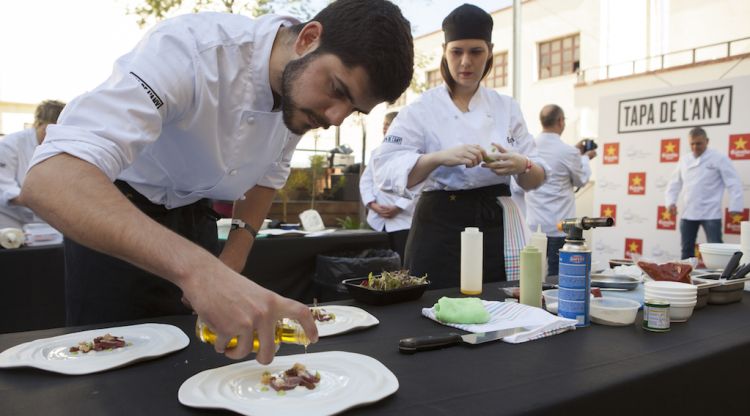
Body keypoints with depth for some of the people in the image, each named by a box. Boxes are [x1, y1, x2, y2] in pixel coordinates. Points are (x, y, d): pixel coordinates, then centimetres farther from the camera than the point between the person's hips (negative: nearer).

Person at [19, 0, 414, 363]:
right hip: (113, 208, -5)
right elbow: (49, 179, -47)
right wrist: (194, 267, -60)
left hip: (193, 213, 5)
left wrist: (233, 259, -5)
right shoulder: (189, 49, -35)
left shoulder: (303, 96, -13)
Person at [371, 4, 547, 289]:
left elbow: (536, 178, 6)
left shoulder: (507, 107, 8)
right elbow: (385, 170, -14)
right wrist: (440, 158, -29)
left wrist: (520, 166, -16)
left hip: (497, 228, 4)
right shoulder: (422, 109, -4)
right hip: (441, 232, -3)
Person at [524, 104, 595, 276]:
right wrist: (585, 158, 20)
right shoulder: (567, 152, -16)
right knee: (556, 275, 4)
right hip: (559, 226, -5)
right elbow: (581, 180, 4)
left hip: (534, 223, 5)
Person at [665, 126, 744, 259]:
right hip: (688, 213, 5)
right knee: (687, 249, 11)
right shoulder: (684, 160, 9)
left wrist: (734, 207, -12)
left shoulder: (719, 158, -5)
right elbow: (674, 183, 15)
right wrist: (671, 202, 1)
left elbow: (734, 183, -6)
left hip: (710, 213, -5)